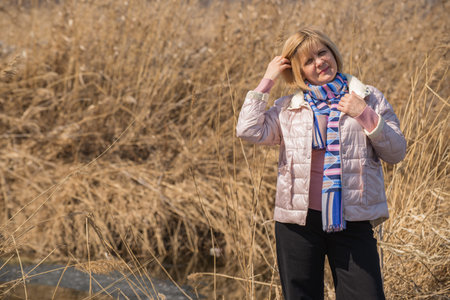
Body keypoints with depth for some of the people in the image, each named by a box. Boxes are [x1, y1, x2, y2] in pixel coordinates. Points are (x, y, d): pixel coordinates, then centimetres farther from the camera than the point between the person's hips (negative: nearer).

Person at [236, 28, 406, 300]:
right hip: (299, 221, 1)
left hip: (352, 222, -1)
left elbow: (396, 153, 5)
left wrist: (365, 115, -9)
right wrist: (267, 80, 2)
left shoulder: (369, 98, 8)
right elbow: (249, 130, -5)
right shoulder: (288, 109, 10)